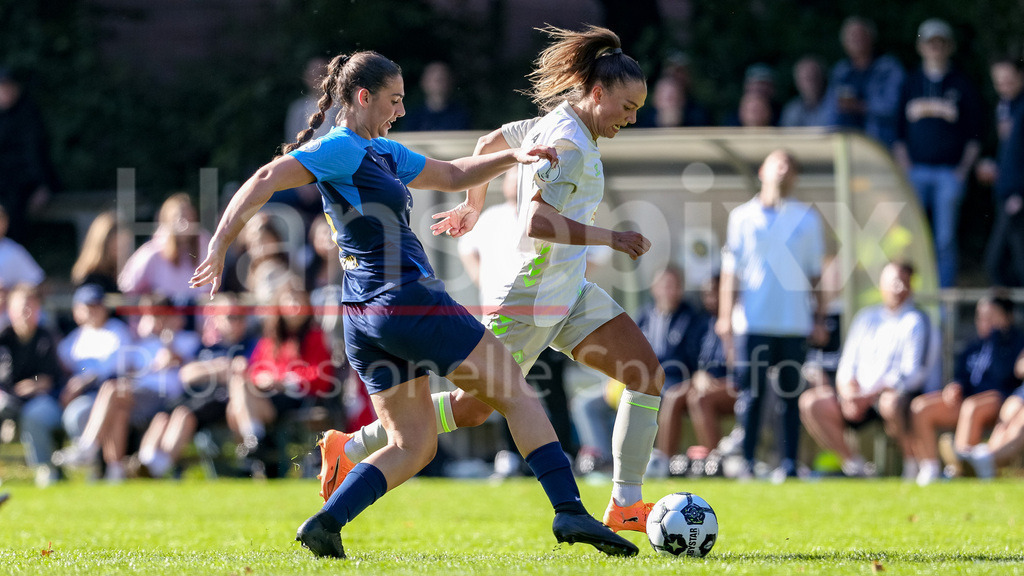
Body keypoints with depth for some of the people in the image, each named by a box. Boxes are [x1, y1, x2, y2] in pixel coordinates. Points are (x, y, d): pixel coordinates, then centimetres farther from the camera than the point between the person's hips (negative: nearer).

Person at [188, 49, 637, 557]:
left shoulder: (384, 153, 20)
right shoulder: (343, 150, -8)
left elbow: (452, 175, 29)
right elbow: (266, 180, -17)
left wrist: (512, 157, 15)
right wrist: (221, 243, -24)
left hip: (363, 316, 10)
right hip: (406, 298, -10)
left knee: (414, 446, 9)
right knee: (515, 391, 1)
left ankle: (326, 523, -8)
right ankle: (569, 512, -3)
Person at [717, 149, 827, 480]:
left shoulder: (807, 218, 11)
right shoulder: (742, 217, 9)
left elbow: (816, 273, 13)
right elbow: (730, 270, 8)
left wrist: (818, 317, 7)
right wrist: (725, 316, 1)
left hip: (794, 322, 1)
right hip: (752, 322, -1)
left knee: (790, 395, 0)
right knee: (751, 394, -4)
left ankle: (788, 463, 4)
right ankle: (747, 462, 1)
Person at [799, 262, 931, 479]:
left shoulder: (915, 321, 1)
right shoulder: (866, 317, 18)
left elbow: (910, 374, -11)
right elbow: (847, 365, 14)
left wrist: (869, 397, -20)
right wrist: (848, 391, -10)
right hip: (859, 396, 6)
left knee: (890, 402, -40)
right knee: (811, 402, -15)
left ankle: (911, 463, -18)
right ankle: (852, 462, -5)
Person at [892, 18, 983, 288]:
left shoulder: (962, 84, 6)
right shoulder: (911, 83, 11)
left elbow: (975, 134, 7)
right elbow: (899, 131, 14)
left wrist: (964, 169, -3)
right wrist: (904, 166, 2)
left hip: (950, 172, -2)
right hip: (916, 171, 2)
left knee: (946, 239, -4)